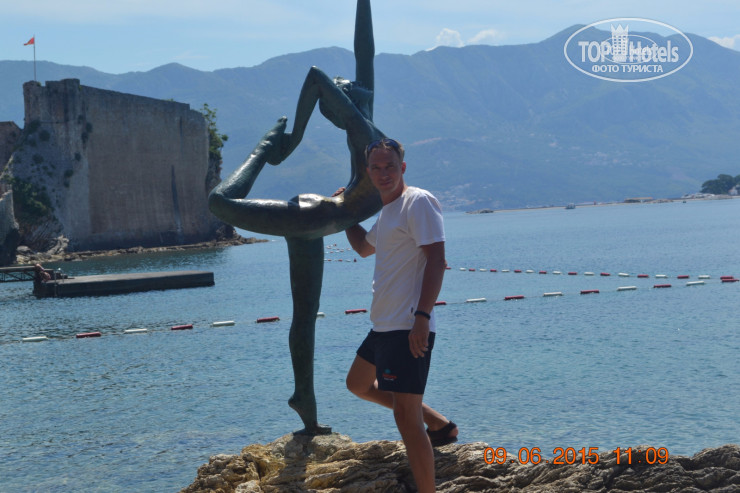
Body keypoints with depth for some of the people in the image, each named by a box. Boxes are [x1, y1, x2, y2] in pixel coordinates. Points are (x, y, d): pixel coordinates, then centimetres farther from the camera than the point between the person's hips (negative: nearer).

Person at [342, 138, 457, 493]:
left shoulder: (418, 202, -11)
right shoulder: (386, 211, 18)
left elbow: (436, 260, -21)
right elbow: (364, 247, 39)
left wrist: (422, 317, -28)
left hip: (407, 328, -11)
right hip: (383, 326, 11)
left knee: (406, 417, -12)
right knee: (358, 385, 27)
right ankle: (439, 425, 31)